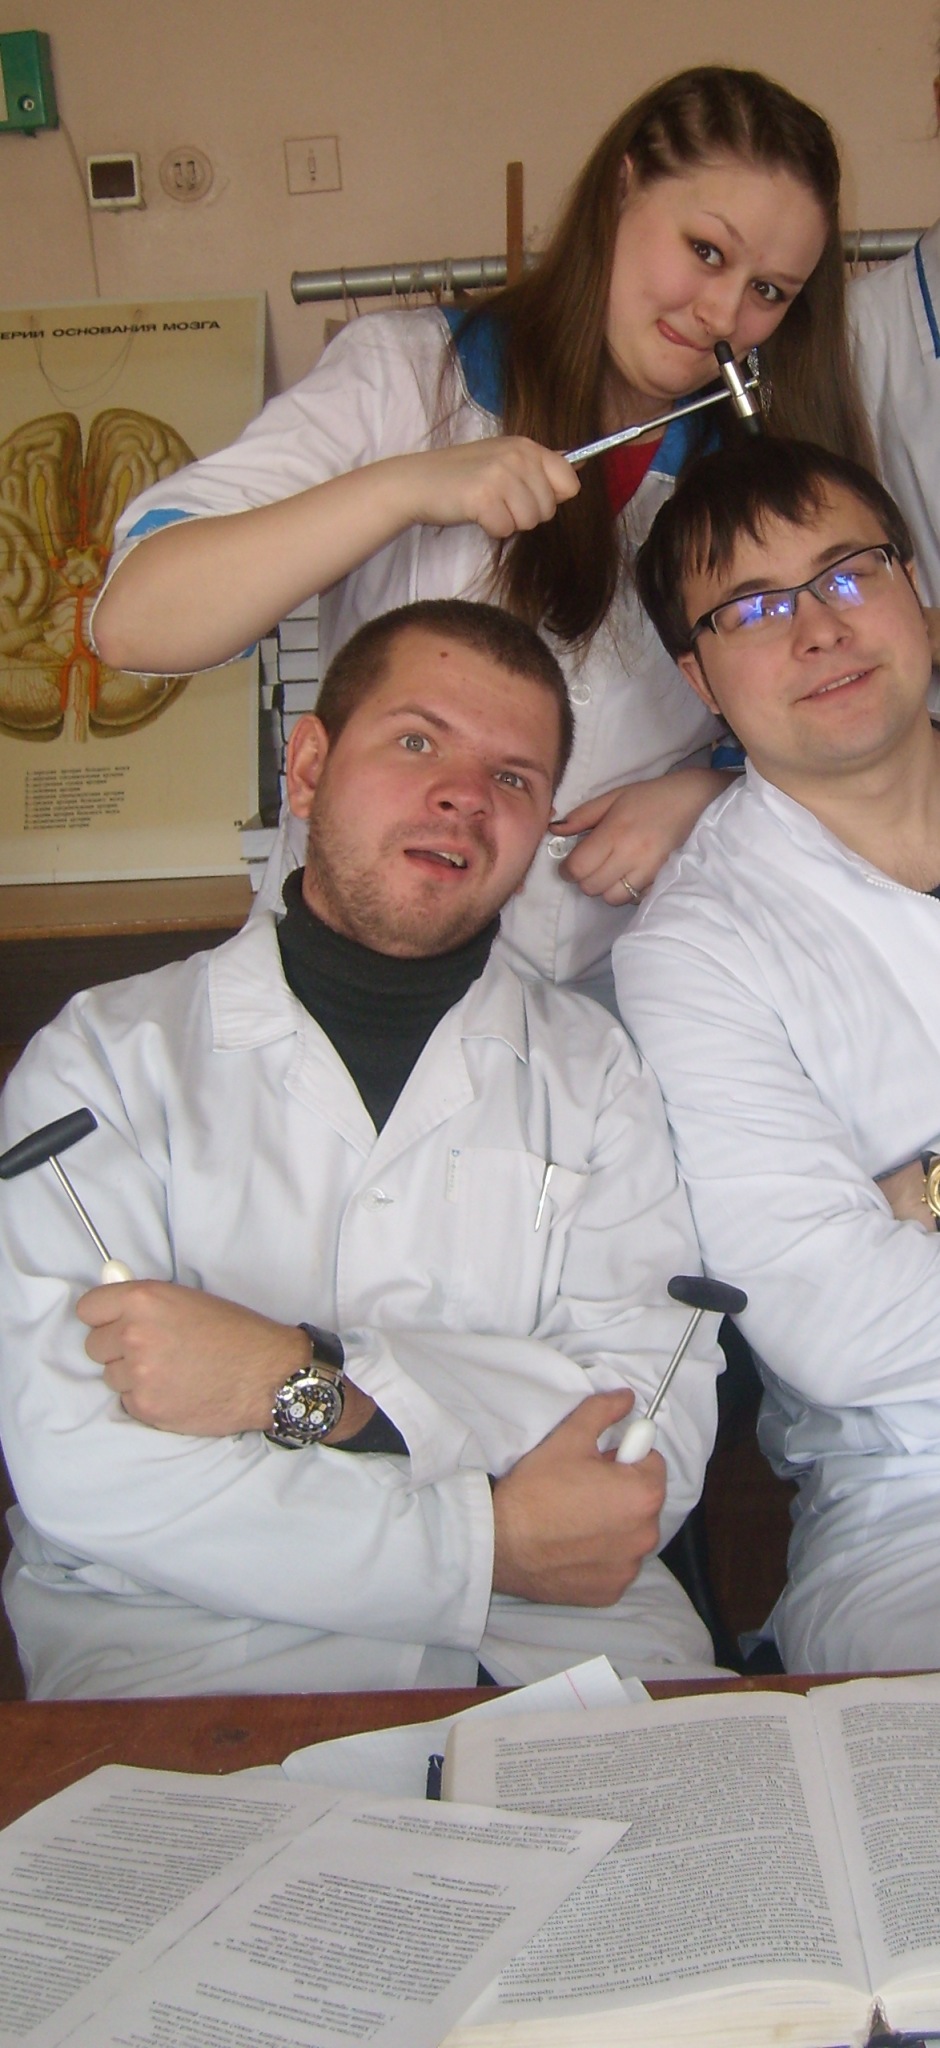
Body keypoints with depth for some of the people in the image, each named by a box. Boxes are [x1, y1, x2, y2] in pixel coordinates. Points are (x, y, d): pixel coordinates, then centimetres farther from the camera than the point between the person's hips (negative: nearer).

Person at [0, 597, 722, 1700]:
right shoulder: (110, 1055, 7)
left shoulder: (592, 1070, 15)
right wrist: (492, 1541, -9)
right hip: (187, 1635, -2)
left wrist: (307, 1381, -9)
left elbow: (663, 1434, 2)